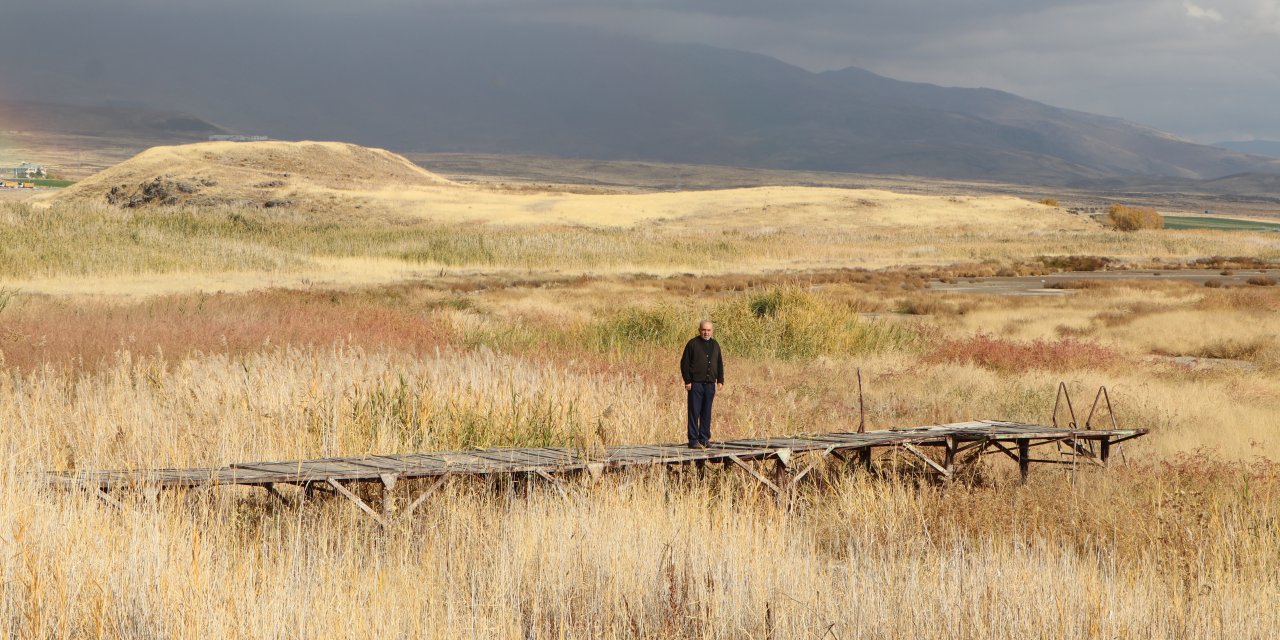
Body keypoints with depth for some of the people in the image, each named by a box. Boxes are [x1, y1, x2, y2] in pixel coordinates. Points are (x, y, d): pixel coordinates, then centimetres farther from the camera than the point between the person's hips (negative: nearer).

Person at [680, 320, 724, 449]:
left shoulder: (715, 345, 13)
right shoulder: (692, 344, -3)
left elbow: (720, 364, 20)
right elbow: (684, 363, -4)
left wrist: (720, 380, 12)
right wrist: (687, 381, -10)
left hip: (710, 384, 5)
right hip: (695, 384, -5)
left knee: (707, 413, 8)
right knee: (694, 412, -4)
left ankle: (704, 438, 15)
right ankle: (693, 440, -3)